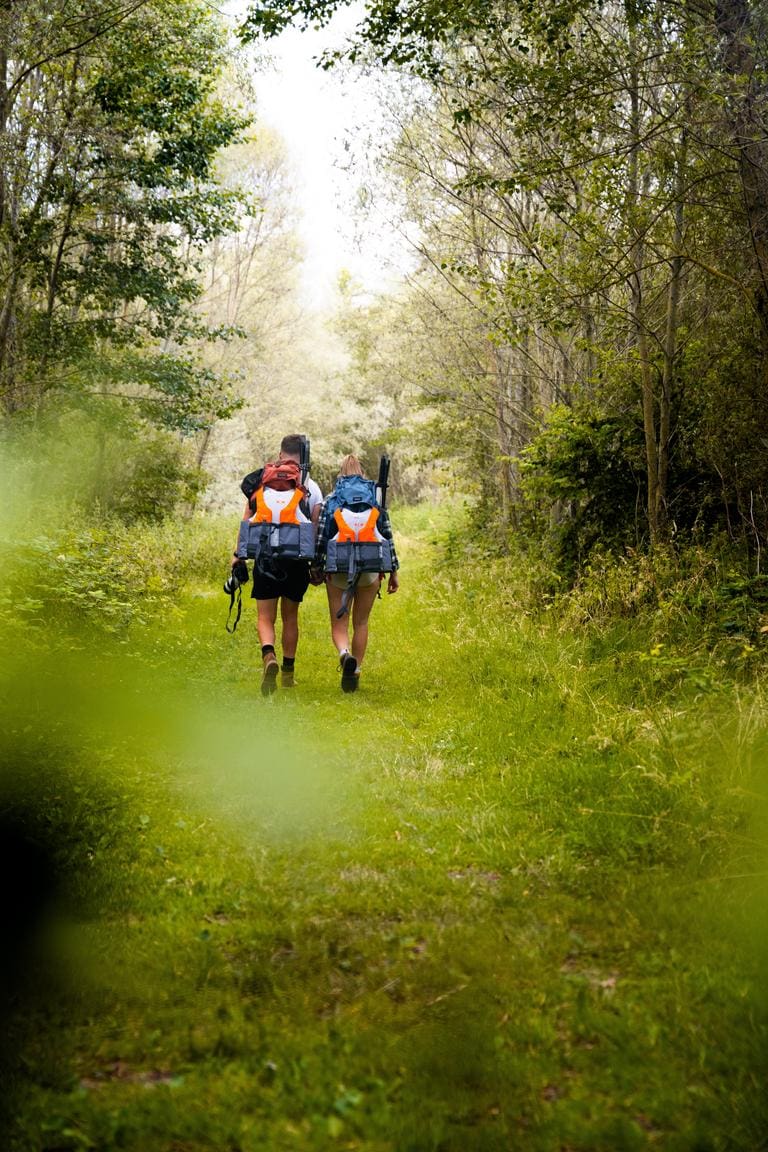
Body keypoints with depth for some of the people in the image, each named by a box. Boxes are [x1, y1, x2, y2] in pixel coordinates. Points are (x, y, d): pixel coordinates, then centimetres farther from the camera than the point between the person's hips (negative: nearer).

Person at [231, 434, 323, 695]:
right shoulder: (311, 487, 3)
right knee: (290, 617, 16)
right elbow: (317, 528, 1)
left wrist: (237, 553, 5)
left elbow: (247, 520, 0)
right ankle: (288, 672, 21)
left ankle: (269, 656, -25)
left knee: (265, 617, 4)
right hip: (298, 559, 1)